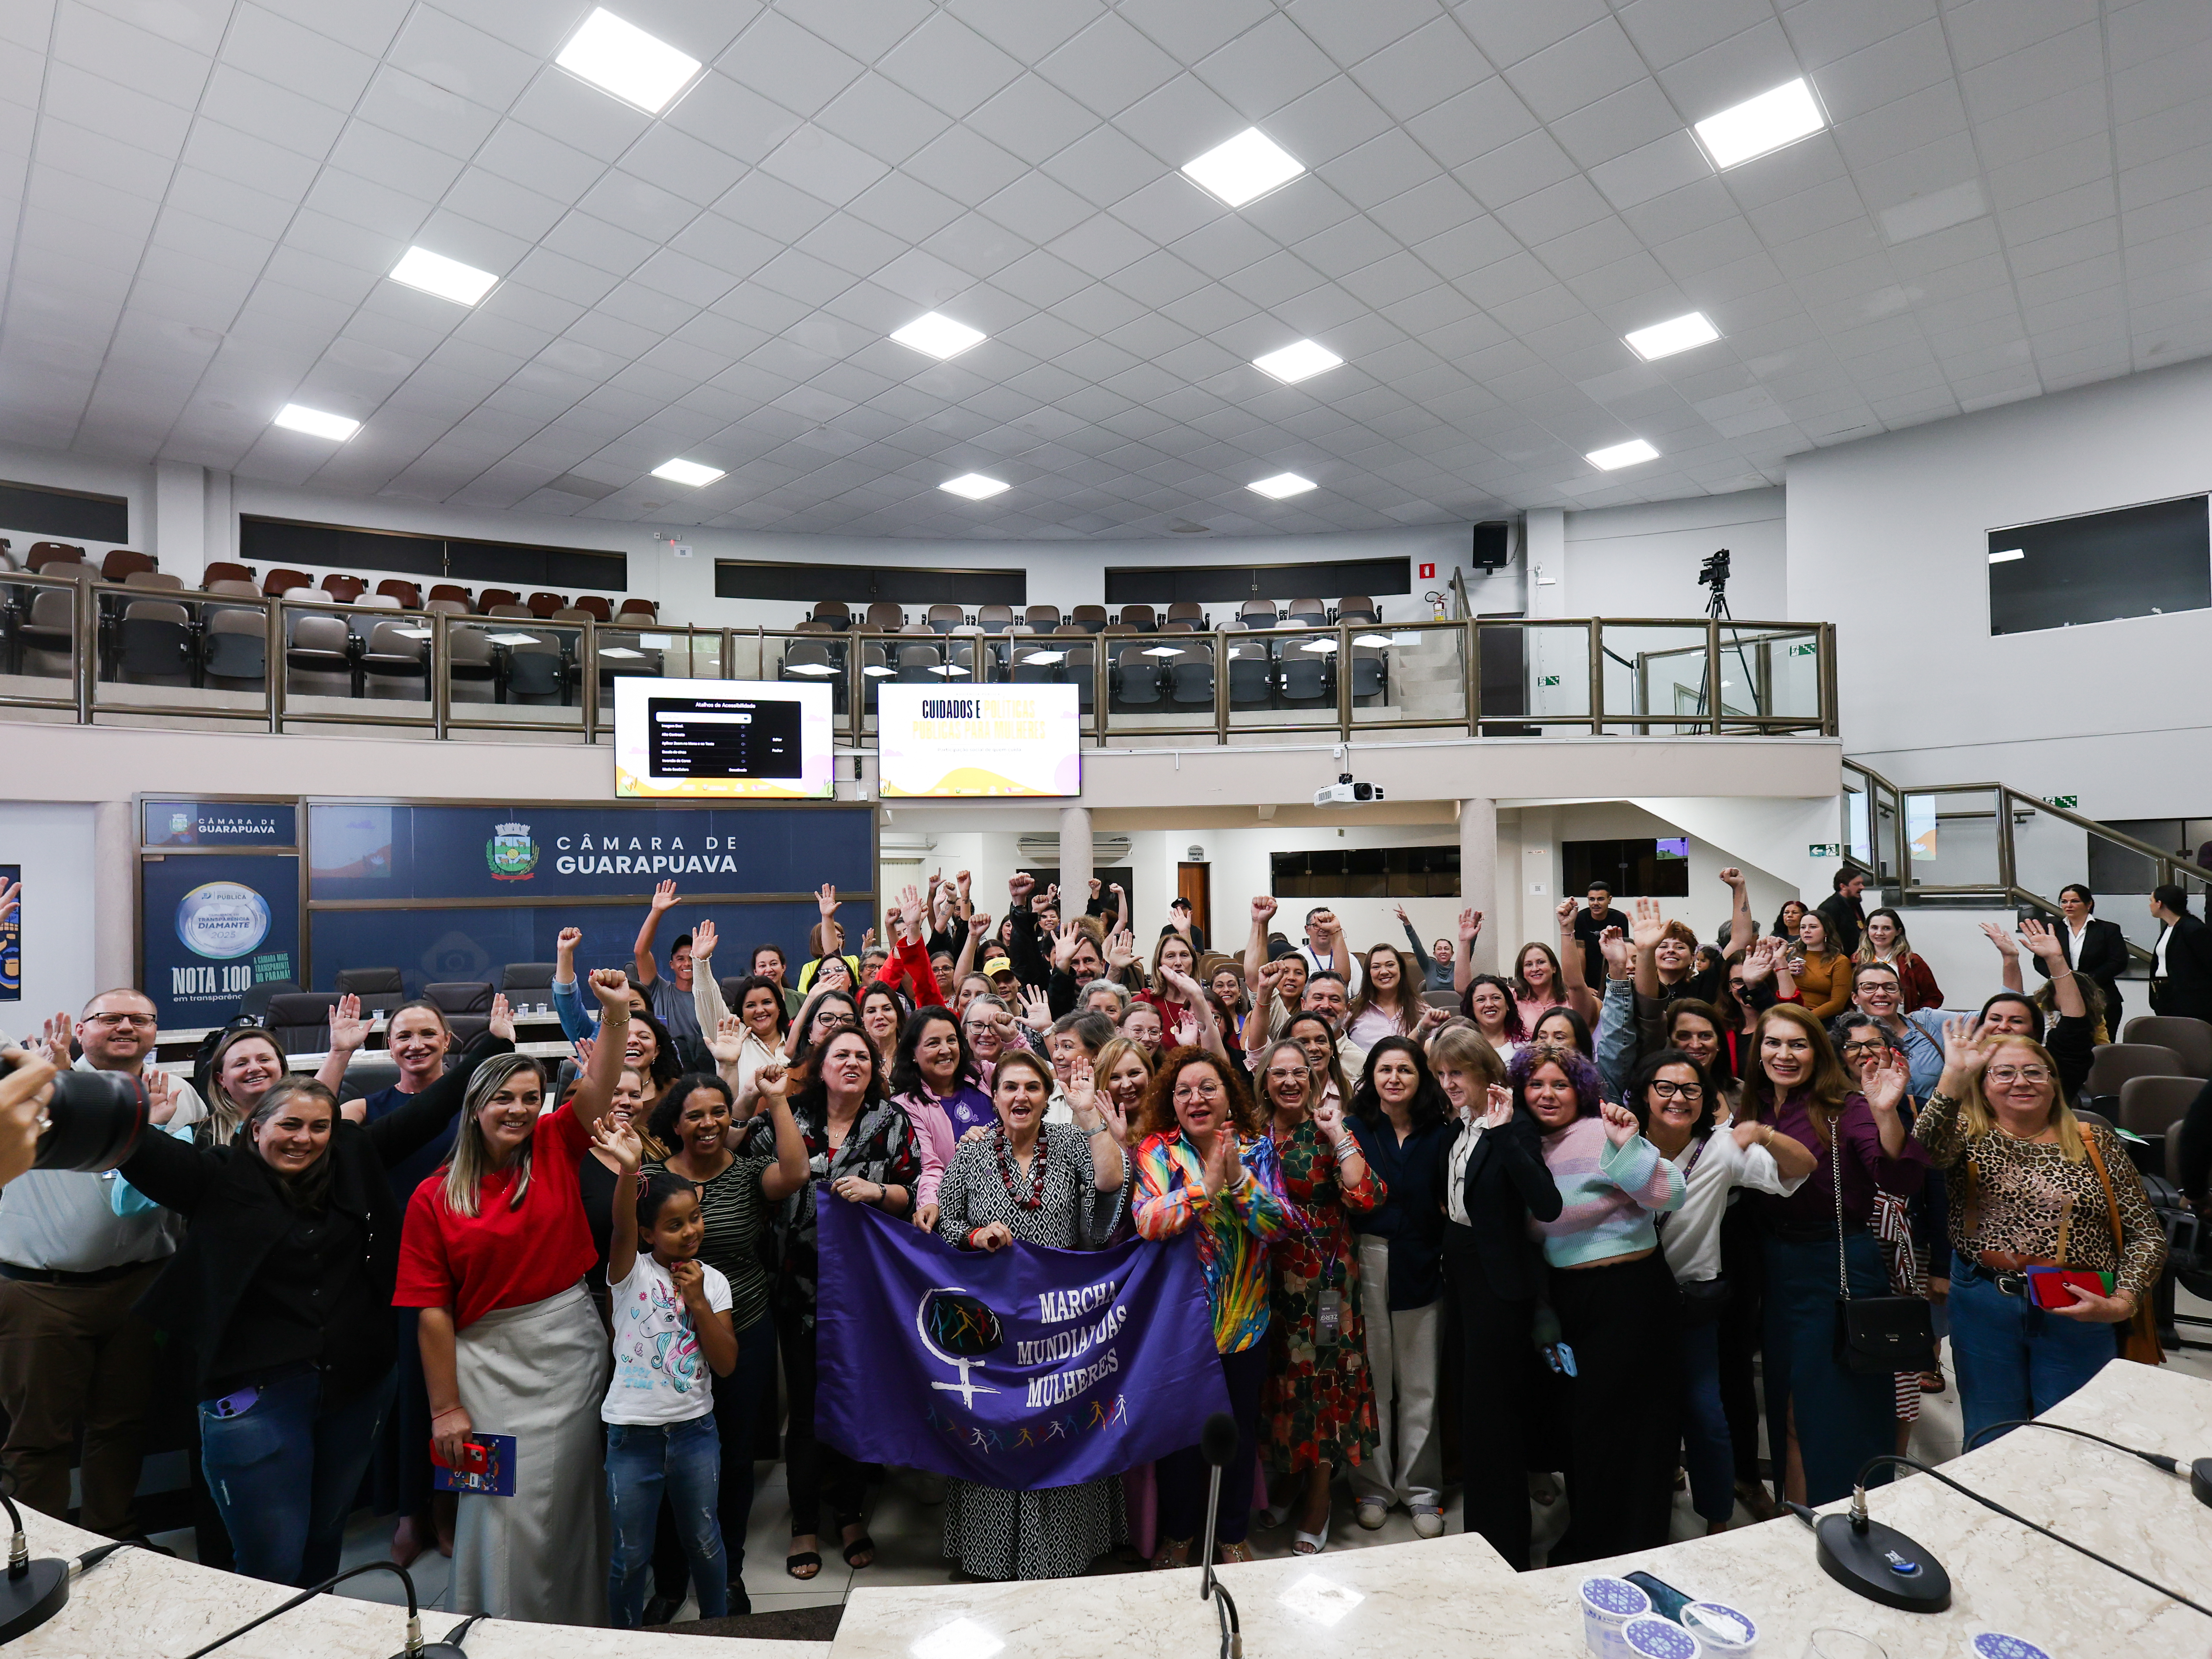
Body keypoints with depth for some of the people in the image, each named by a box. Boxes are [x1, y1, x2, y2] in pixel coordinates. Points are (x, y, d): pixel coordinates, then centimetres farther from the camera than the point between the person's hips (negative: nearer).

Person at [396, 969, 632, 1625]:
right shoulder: (434, 1198, -4)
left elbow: (598, 1088, -13)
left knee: (564, 1503, 11)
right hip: (489, 1360, -1)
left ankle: (571, 1631, 31)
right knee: (504, 1509, 5)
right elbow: (432, 1310, -4)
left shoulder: (554, 1149, 0)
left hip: (570, 1348, 1)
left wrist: (616, 1011, -27)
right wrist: (445, 1408, -4)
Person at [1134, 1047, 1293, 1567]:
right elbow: (1148, 1221, -24)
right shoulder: (1158, 1150, -9)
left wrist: (1237, 1179, -26)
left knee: (1241, 1430, 16)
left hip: (1244, 1319, 2)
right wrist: (1209, 1185, -31)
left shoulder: (1257, 1149, -3)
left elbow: (1281, 1225, -13)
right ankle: (1178, 1534, 38)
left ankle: (1233, 1534, 39)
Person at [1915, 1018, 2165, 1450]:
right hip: (1984, 1305, -1)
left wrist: (2122, 1301, -9)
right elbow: (1928, 1149, -24)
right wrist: (1953, 1078, -36)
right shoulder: (1970, 1134, 0)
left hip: (2077, 1313, 1)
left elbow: (2146, 1233, 4)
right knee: (1990, 1446, 10)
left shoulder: (2097, 1143, 4)